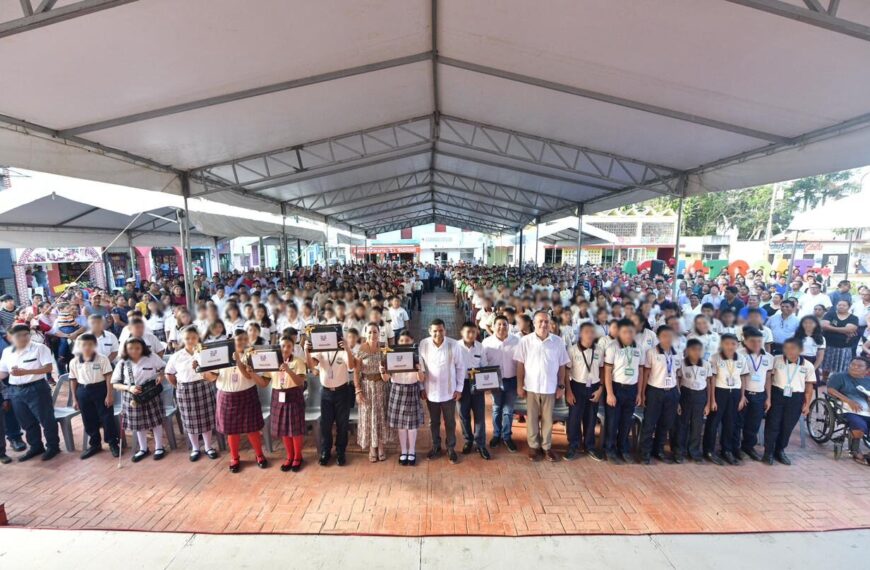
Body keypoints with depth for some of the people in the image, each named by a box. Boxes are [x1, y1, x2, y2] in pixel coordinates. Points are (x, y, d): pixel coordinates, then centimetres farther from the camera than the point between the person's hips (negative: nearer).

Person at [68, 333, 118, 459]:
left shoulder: (102, 359, -9)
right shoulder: (74, 362, 1)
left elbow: (108, 377, -9)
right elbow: (73, 381, 8)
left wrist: (109, 394, -12)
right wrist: (75, 399, 8)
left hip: (100, 389, -4)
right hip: (83, 392, 4)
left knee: (107, 418, 2)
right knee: (89, 420, 13)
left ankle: (113, 443, 15)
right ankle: (94, 444, 29)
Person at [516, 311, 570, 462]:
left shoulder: (558, 342, -4)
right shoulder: (525, 341, -8)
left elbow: (561, 366, 3)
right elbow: (520, 365, -3)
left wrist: (561, 386, 2)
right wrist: (519, 385, -4)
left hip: (550, 387, 1)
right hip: (531, 386, -1)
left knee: (547, 418, 14)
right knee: (532, 418, 12)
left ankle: (546, 446, 29)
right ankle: (533, 446, 27)